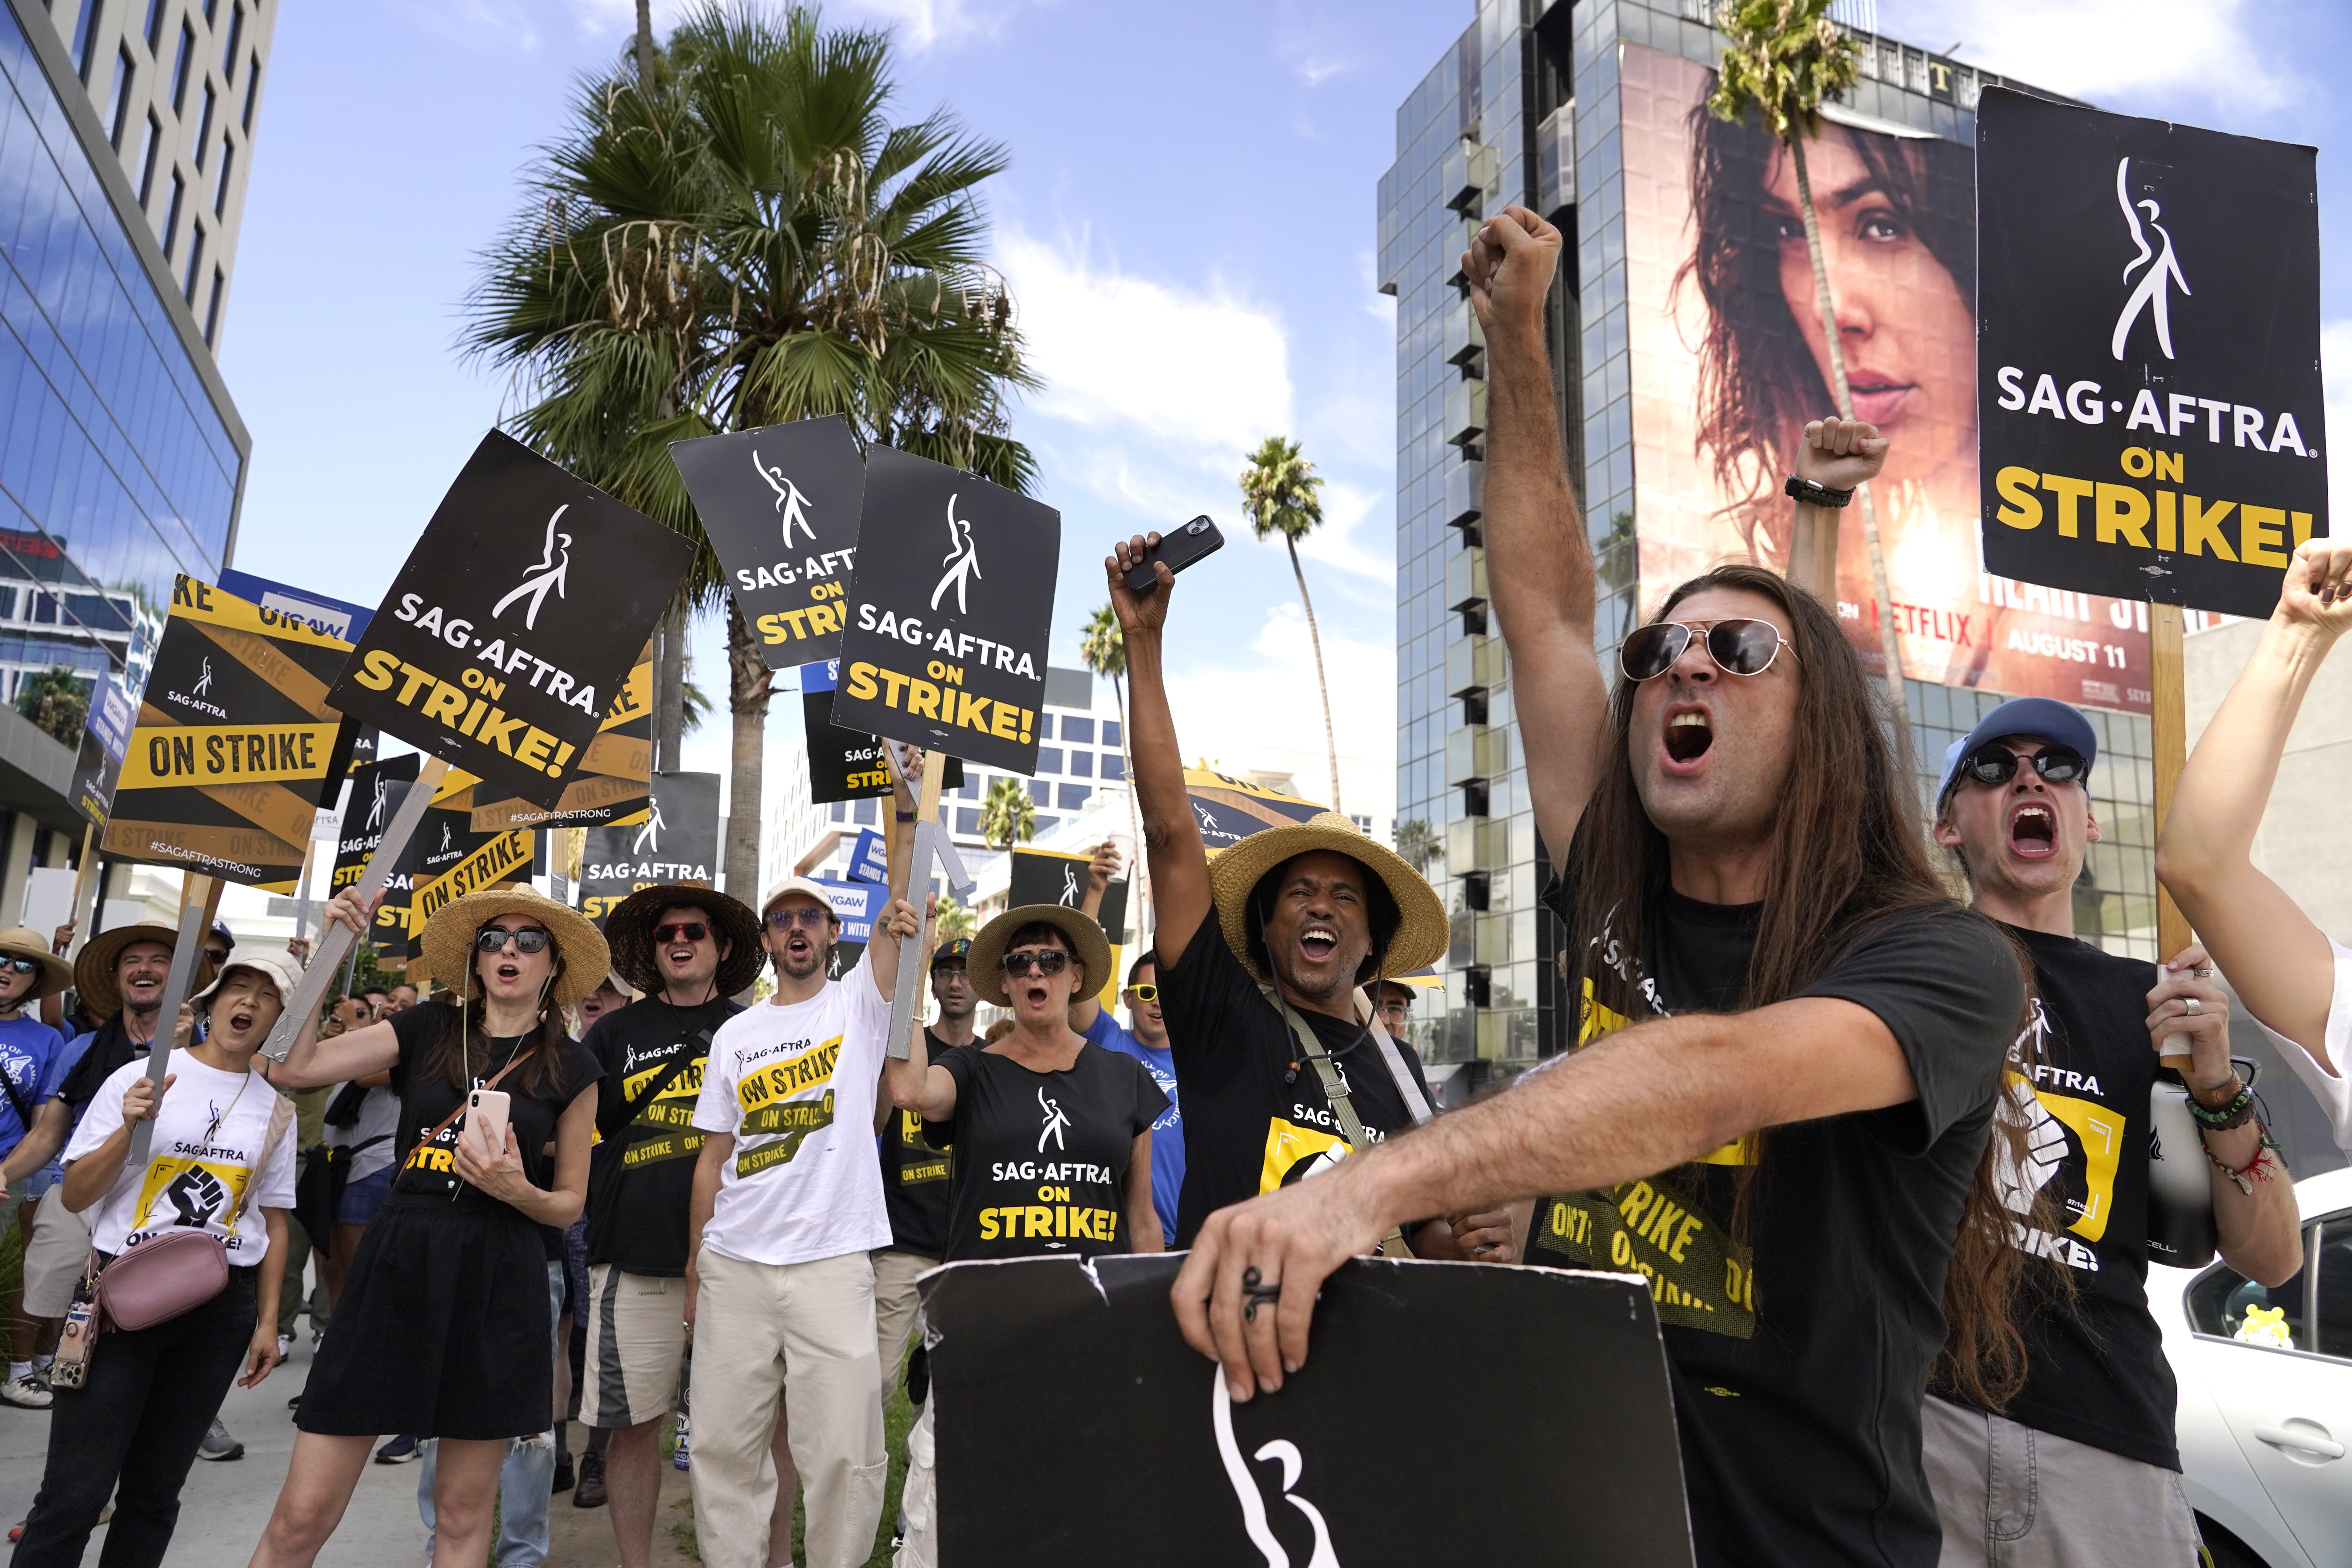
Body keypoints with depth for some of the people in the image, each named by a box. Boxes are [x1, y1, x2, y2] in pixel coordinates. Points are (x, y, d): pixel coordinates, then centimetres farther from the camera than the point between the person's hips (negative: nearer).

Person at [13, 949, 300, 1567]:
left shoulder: (276, 1109, 8)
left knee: (155, 1491, 7)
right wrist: (130, 1128, -17)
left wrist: (268, 1321, 9)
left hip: (222, 1308, 3)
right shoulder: (138, 1079, -1)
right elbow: (75, 1197, -2)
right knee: (74, 1493, -5)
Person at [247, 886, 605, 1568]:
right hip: (396, 1263, 1)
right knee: (302, 1513, 0)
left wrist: (517, 1190, -13)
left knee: (463, 1511, 9)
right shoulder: (427, 1031, 8)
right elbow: (297, 1067, -4)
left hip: (498, 1282, 0)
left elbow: (569, 1204, 8)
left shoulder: (571, 1068, 4)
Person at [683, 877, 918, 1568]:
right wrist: (694, 1265, 11)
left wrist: (894, 917, -39)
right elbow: (714, 1156, 13)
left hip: (832, 1263, -3)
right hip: (734, 1263, 3)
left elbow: (890, 936, -17)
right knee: (725, 1442, 9)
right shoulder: (735, 1036, 11)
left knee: (844, 1451, -1)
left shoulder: (858, 1003, 4)